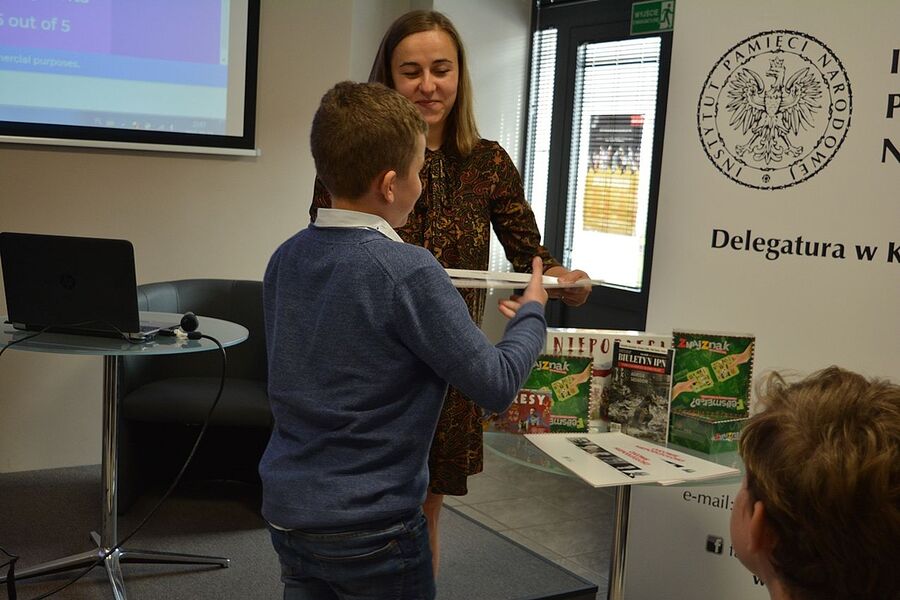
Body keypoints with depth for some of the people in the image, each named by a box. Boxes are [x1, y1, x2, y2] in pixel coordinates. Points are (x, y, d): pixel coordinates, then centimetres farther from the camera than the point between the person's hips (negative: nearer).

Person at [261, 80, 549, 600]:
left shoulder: (286, 259, -1)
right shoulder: (408, 271, -21)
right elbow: (498, 386, -16)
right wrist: (531, 314, 3)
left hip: (286, 510, 6)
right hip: (371, 527, -6)